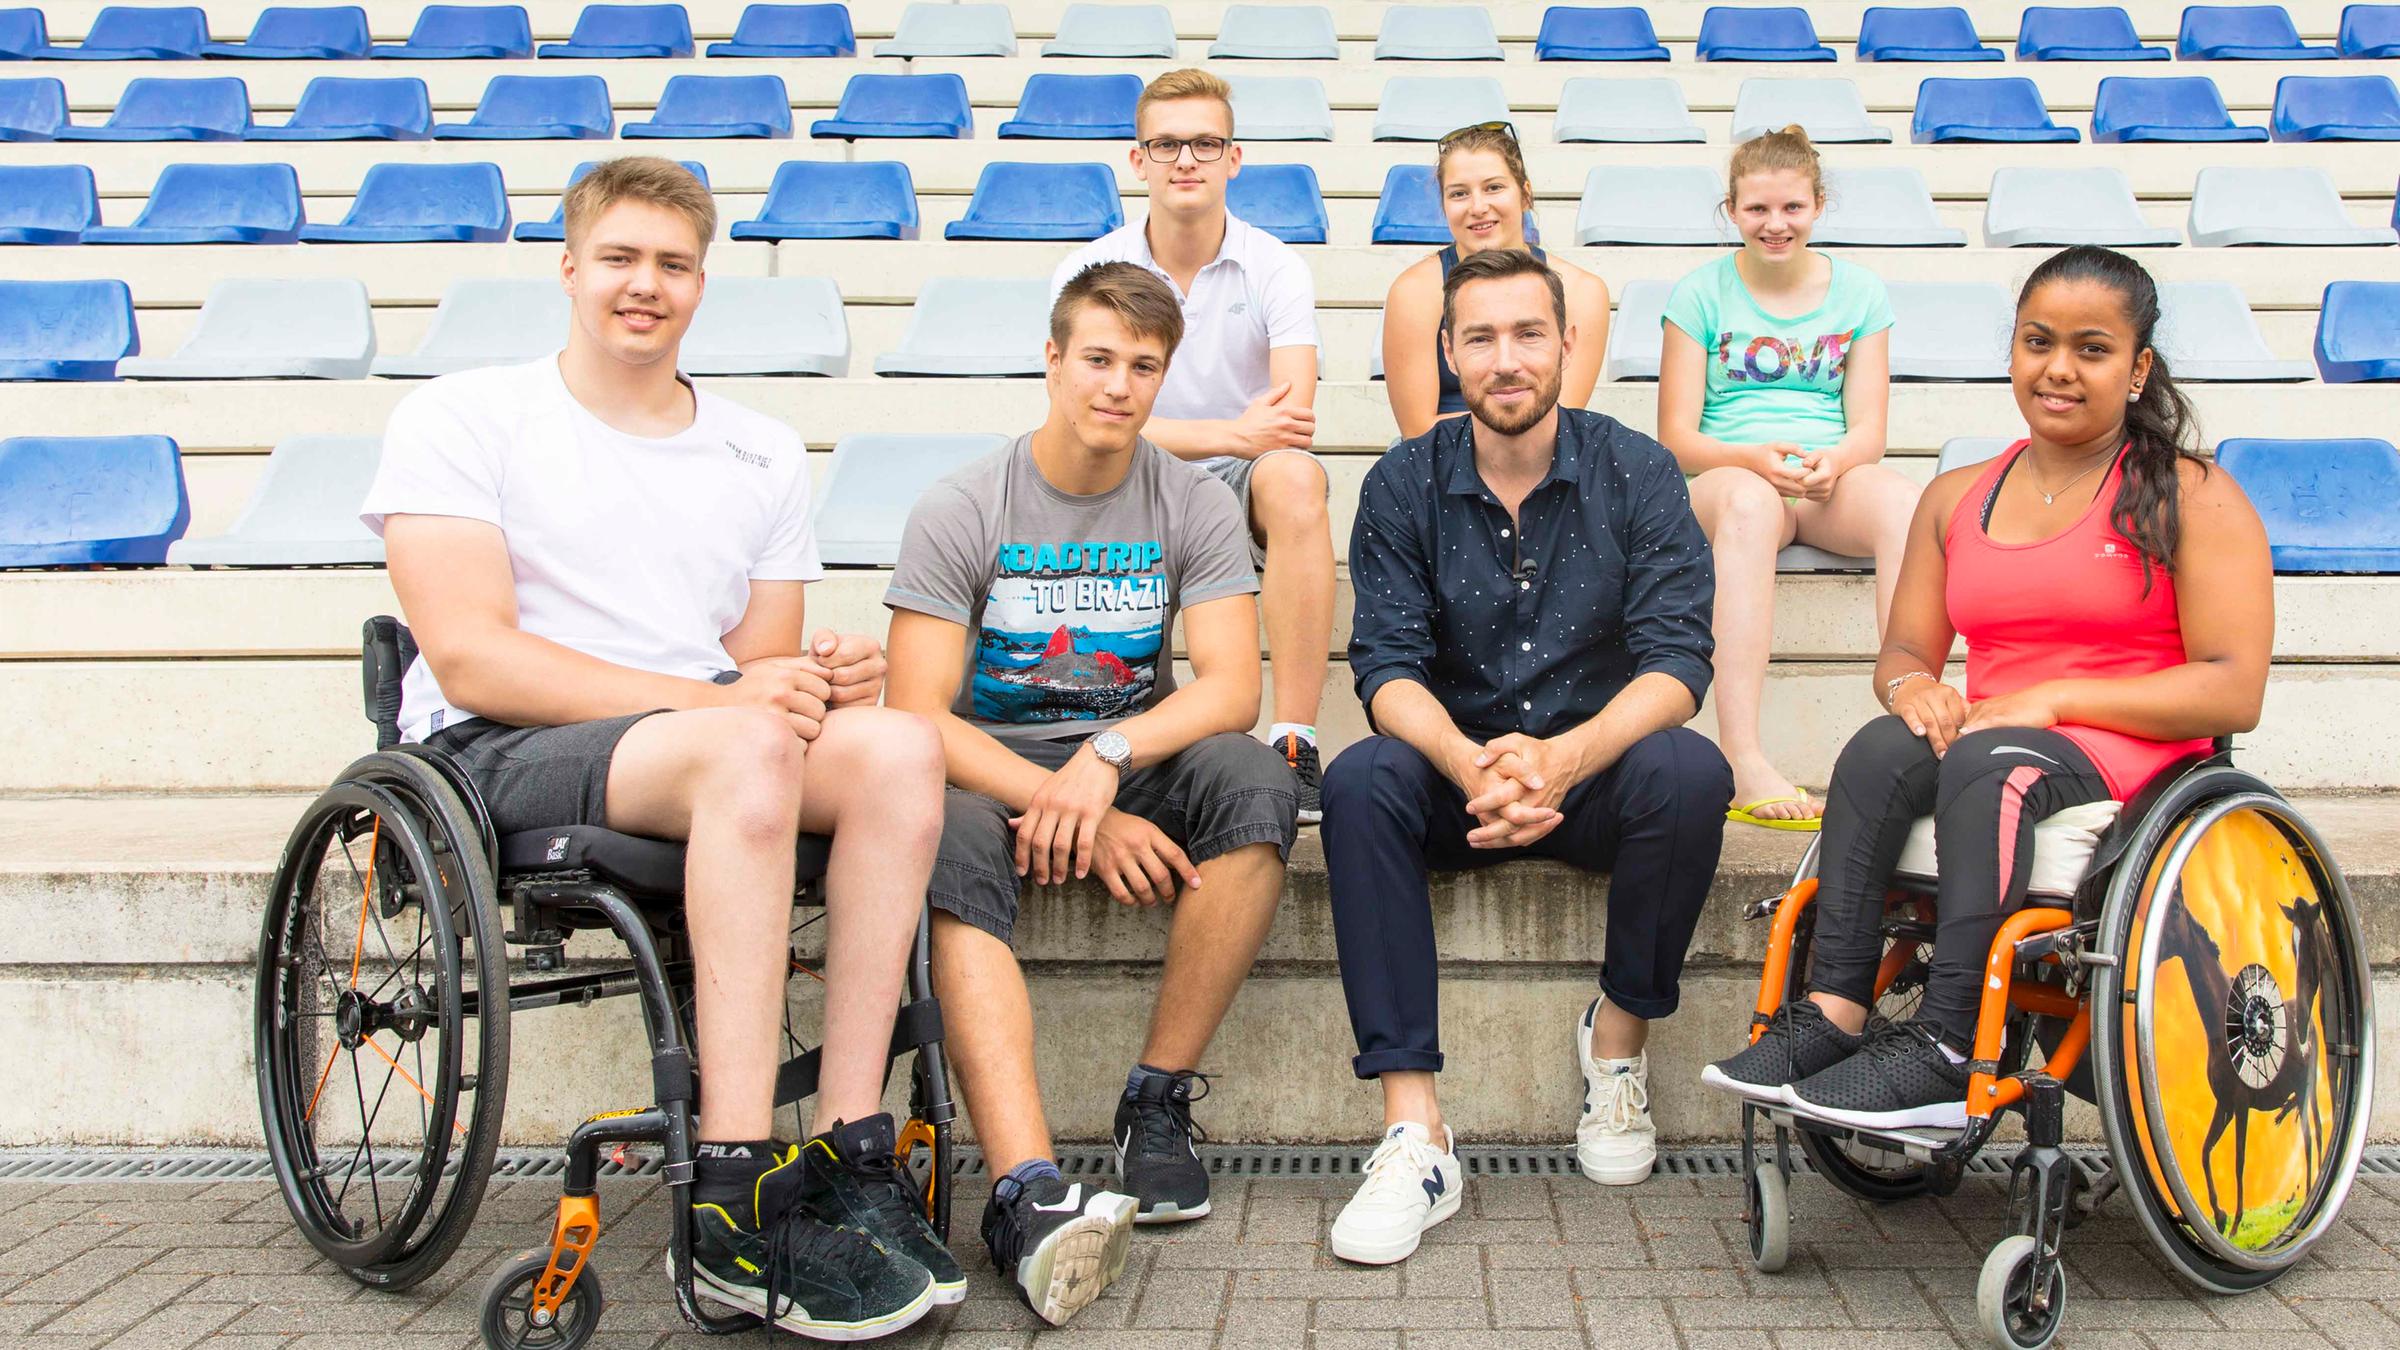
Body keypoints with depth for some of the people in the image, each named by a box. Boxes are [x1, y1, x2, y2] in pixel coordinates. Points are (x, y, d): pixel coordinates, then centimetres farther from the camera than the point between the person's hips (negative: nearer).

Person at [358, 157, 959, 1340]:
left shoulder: (764, 456, 20)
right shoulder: (462, 419, 4)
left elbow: (762, 667, 15)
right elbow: (473, 661, -10)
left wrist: (818, 676, -12)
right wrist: (718, 699, -19)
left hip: (721, 754, 5)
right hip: (496, 757, -5)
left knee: (897, 744, -27)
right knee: (747, 747, -36)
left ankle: (848, 1155, -28)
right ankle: (736, 1206, -38)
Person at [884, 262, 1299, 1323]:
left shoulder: (1194, 506, 2)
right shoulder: (959, 510, -4)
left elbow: (1231, 687, -10)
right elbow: (917, 715, -12)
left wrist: (1106, 758, -29)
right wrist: (1079, 811, -22)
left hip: (1139, 763, 2)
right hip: (990, 768, -2)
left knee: (1253, 780, -30)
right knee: (952, 848, -36)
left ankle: (1158, 1099, -20)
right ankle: (1028, 1194, -51)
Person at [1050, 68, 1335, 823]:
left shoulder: (1275, 268, -2)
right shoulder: (1089, 272, -2)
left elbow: (1295, 418, -17)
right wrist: (1230, 434, -30)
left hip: (1241, 488, 0)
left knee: (1292, 475, -35)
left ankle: (1294, 743, -34)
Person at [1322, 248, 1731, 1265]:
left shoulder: (1635, 474, -3)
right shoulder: (1405, 485, -1)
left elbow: (1676, 657, -13)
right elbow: (1388, 666, -11)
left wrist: (1564, 757, -34)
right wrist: (1473, 764, -33)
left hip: (1596, 771, 0)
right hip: (1456, 772, 1)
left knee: (1689, 772, -32)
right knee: (1359, 781, -30)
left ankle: (1619, 1037, -7)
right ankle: (1414, 1129, -32)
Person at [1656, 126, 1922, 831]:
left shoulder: (1858, 291, 13)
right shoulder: (1701, 293, 7)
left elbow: (1869, 430, 7)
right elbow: (1677, 438, 2)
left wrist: (1830, 462, -18)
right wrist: (1758, 458, -18)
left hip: (1834, 479, 2)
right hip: (1728, 475, -2)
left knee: (1903, 500, -34)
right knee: (1750, 502, -40)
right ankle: (1742, 760, -51)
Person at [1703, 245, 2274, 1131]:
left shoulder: (2191, 497, 2)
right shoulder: (1957, 498, 18)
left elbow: (2233, 691, -6)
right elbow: (1905, 648, 18)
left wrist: (2052, 698, -16)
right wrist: (1913, 685, -9)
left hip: (2131, 757, -4)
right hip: (1985, 732, 4)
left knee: (1988, 763, -36)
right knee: (1885, 748, -30)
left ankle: (1945, 1051, -42)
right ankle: (1832, 1014, -36)